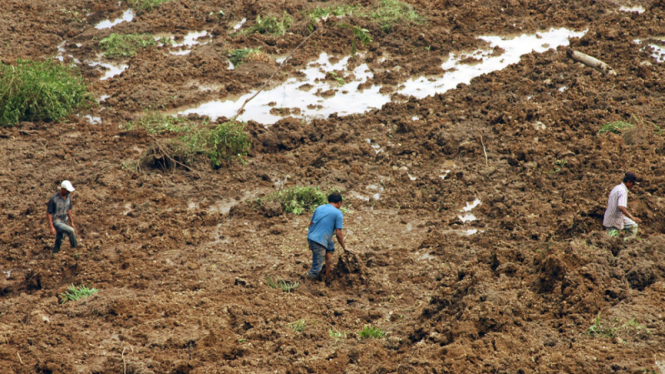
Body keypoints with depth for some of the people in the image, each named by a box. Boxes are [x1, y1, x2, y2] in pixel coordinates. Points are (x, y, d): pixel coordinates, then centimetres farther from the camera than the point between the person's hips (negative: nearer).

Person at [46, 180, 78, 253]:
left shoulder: (68, 196, -2)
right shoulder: (54, 199, -24)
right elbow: (48, 213, -18)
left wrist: (72, 222, 14)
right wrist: (51, 227, -21)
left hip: (64, 222, 7)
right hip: (56, 222, -7)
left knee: (59, 241, 14)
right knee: (71, 231, -23)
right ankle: (75, 247, -3)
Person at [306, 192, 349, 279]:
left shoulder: (319, 208, 14)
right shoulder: (338, 213, -4)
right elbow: (338, 233, -7)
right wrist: (344, 247, 6)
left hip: (310, 237, 8)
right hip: (320, 242, -8)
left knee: (330, 246, 31)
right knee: (316, 269, 1)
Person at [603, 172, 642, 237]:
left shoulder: (616, 188, 13)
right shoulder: (623, 191, -19)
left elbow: (608, 201, 25)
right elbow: (621, 207, -32)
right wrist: (632, 218, -36)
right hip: (613, 221, -10)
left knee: (633, 226, 18)